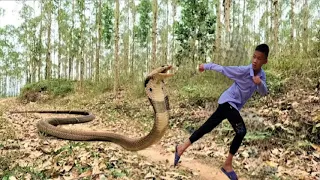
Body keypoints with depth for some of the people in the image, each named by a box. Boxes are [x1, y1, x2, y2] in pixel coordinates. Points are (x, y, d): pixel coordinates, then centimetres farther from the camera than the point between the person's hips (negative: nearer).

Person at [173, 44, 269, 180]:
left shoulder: (262, 75, 1)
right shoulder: (243, 70, -19)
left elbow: (264, 93, -7)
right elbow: (222, 69, -11)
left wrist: (260, 83, -29)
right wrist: (206, 66, 0)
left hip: (234, 105, 7)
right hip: (228, 101, -7)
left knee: (207, 127, 9)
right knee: (241, 131, -19)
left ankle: (182, 147, 19)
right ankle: (227, 165, -5)